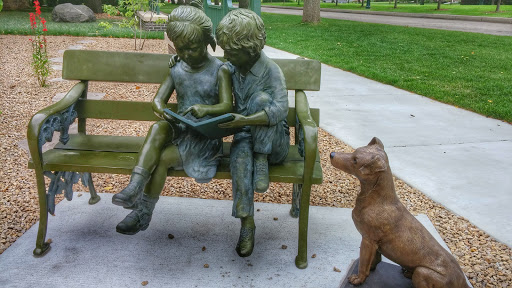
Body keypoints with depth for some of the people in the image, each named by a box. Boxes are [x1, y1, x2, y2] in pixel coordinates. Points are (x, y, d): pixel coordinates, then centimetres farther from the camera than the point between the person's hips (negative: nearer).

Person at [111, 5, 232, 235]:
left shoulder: (219, 70, -5)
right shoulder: (176, 69, 9)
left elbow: (227, 106, -12)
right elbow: (158, 98, 6)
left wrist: (205, 108, -33)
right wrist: (159, 107, -20)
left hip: (206, 136, -4)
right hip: (180, 129, 4)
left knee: (162, 158, -24)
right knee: (157, 129, -31)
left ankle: (143, 213, -6)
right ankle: (134, 189, -35)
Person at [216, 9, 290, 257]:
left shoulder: (271, 71, -15)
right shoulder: (232, 68, 3)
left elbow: (280, 109, -28)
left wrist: (244, 121, -40)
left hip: (272, 138, -4)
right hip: (246, 134, 4)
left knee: (260, 97, -31)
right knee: (240, 158, -32)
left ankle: (262, 160, -20)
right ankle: (246, 222, -21)